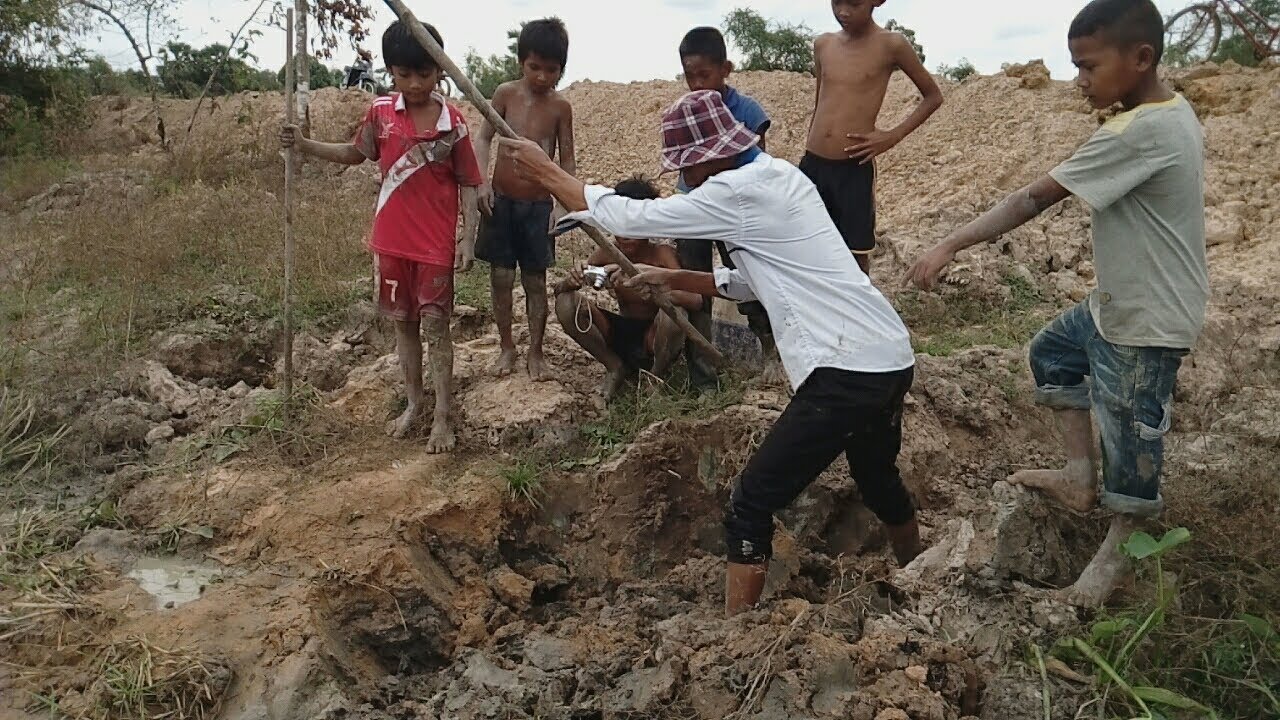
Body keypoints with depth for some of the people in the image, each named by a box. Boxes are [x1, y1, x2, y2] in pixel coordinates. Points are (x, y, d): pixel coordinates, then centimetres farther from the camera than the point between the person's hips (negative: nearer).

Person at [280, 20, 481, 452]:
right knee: (403, 323, 14)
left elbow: (468, 185, -5)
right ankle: (414, 403, 29)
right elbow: (355, 153, 16)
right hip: (391, 241, 4)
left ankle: (443, 417, 9)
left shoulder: (452, 123, -9)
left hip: (436, 244, -4)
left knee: (436, 327, 1)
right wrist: (303, 144, 5)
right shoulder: (381, 113, -1)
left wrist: (468, 241, -11)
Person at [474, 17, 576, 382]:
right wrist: (481, 182, -12)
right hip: (501, 201, 1)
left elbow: (567, 160, 0)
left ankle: (536, 351, 18)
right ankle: (506, 346, 22)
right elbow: (484, 138, 1)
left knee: (536, 281, 5)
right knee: (500, 277, 6)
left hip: (539, 205, -1)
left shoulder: (560, 106, -5)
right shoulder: (506, 93, -4)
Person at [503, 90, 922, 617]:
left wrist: (545, 171, 1)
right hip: (890, 357, 10)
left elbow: (628, 217, -10)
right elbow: (748, 283, 22)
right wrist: (670, 279, 18)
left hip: (847, 371, -10)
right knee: (878, 480, 31)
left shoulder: (740, 191, -15)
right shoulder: (777, 177, 13)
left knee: (752, 505, -4)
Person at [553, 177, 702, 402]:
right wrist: (572, 280, -34)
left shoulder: (662, 254, -19)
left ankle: (656, 376, -4)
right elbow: (559, 290, -8)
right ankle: (616, 367, 3)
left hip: (653, 338, -3)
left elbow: (696, 300, -32)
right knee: (566, 302, -17)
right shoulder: (608, 253, -9)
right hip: (621, 334, 3)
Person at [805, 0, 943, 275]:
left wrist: (893, 136, -5)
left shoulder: (891, 45, -4)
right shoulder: (823, 44, 8)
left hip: (854, 168, -4)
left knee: (855, 254, 3)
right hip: (812, 165, 4)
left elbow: (933, 96, 6)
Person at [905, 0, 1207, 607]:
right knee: (1052, 352, 24)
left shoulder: (1138, 132, -27)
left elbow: (1035, 199, -25)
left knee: (1130, 439, 6)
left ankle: (1116, 554, 25)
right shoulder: (1173, 113, 3)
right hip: (1119, 301, 10)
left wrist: (950, 247, -21)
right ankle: (1079, 476, 28)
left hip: (1148, 320, -10)